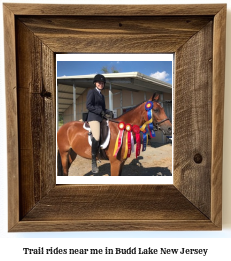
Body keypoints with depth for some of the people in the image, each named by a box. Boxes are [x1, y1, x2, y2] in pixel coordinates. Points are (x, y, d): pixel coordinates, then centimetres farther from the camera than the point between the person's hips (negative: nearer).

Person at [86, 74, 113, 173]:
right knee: (96, 138, -26)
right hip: (93, 117, -9)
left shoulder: (102, 95, 24)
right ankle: (93, 162, -18)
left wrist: (109, 112, 3)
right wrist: (100, 111, -16)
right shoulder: (91, 92, 2)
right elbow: (88, 106, -8)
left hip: (101, 117, 9)